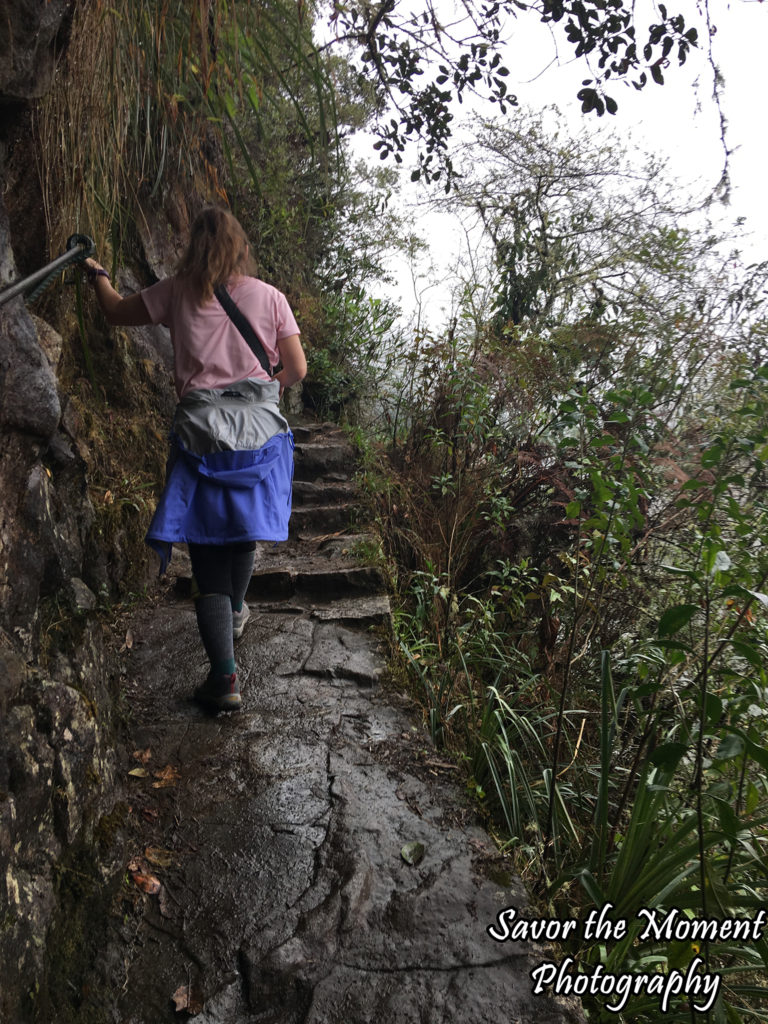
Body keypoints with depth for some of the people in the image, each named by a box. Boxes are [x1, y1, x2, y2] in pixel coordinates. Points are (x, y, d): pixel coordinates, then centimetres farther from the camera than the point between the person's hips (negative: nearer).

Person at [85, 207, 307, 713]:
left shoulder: (177, 292, 7)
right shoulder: (269, 296, 6)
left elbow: (118, 310, 22)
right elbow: (297, 369, 6)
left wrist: (98, 275, 43)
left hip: (200, 430, -1)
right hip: (260, 428, 1)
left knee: (209, 558, 0)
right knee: (244, 529, 23)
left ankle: (225, 678, -5)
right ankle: (237, 612, 46)